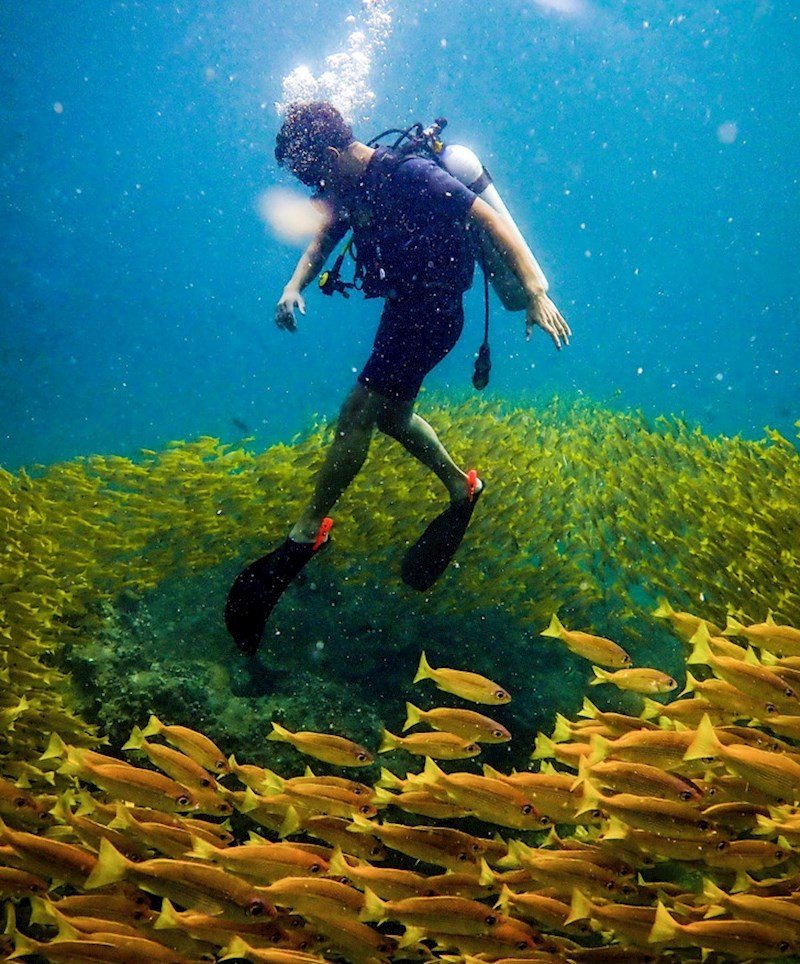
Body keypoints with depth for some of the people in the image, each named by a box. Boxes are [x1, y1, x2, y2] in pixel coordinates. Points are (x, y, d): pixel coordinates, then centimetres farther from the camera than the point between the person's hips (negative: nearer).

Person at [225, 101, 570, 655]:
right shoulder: (352, 185, 5)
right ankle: (461, 489, 35)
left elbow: (490, 219, -22)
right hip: (405, 309, 10)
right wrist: (294, 287, -16)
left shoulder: (411, 175, -21)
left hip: (432, 312, -10)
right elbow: (323, 238, 6)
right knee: (390, 413, 20)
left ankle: (307, 535, -6)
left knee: (358, 412, -12)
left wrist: (536, 292, -29)